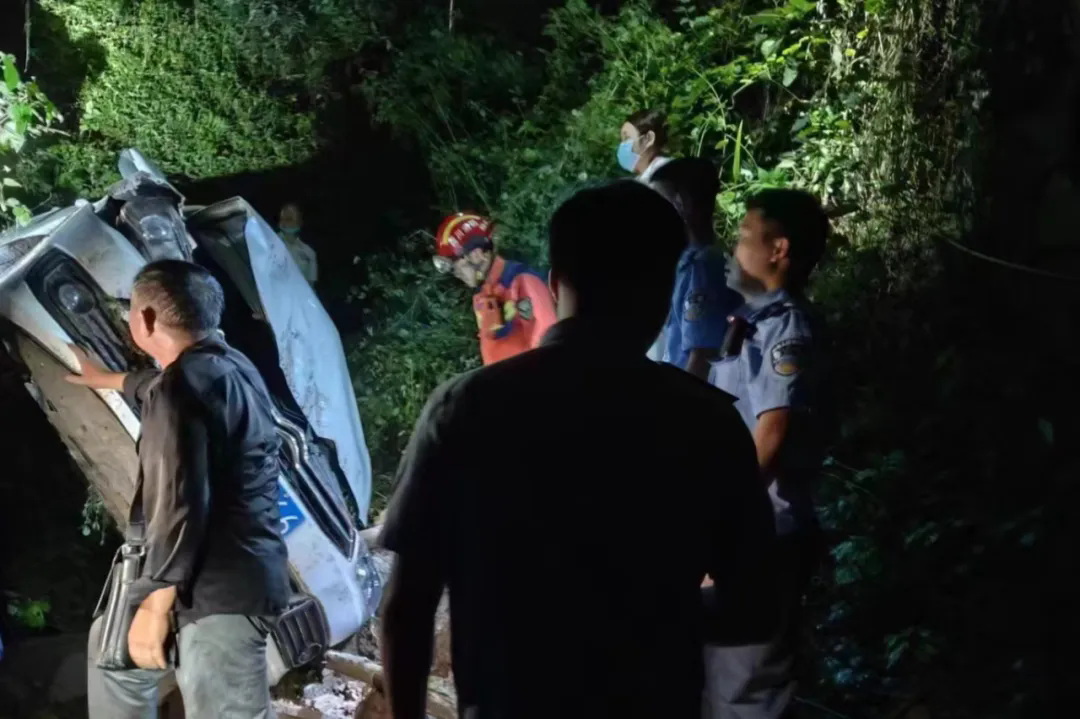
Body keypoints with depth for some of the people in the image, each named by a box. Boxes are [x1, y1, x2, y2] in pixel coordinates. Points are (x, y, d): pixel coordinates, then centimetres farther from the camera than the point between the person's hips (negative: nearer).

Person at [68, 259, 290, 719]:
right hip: (231, 576, 11)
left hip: (221, 590, -11)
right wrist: (107, 380, 56)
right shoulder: (228, 367, 13)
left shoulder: (182, 387, -18)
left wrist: (156, 603, -19)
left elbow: (180, 506, -24)